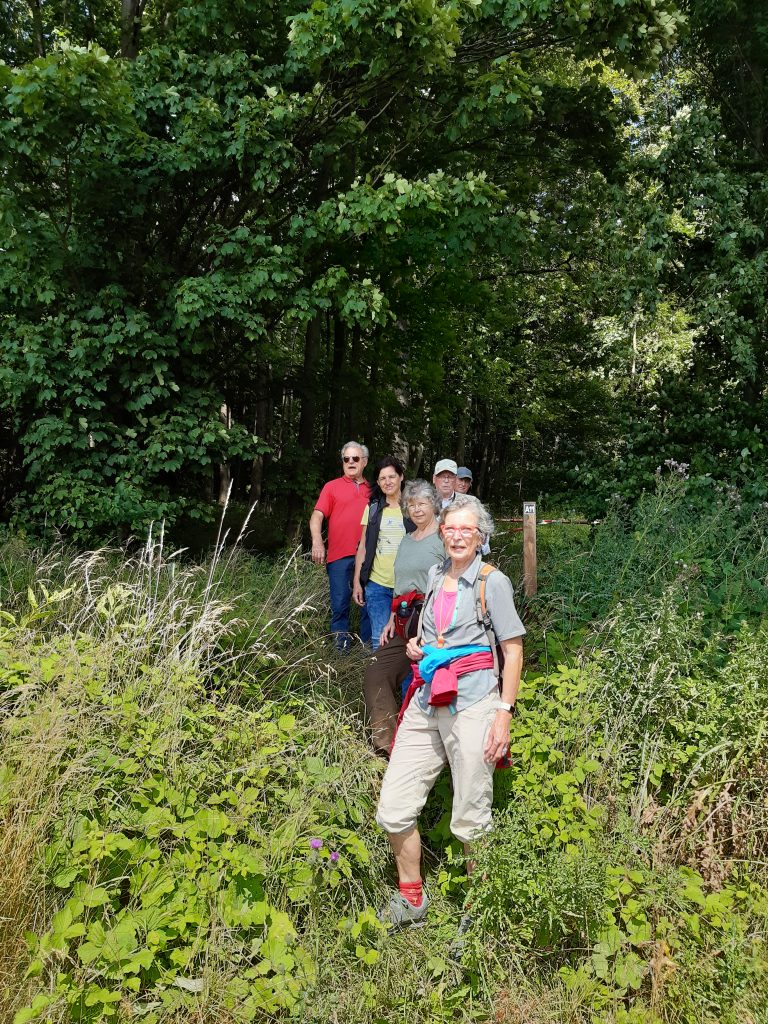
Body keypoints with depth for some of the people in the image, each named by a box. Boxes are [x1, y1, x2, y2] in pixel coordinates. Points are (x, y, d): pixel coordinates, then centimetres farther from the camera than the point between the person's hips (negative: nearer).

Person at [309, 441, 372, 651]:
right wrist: (317, 542, -17)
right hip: (339, 555, -2)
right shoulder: (332, 487, 7)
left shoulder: (372, 490, 13)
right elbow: (317, 516, -1)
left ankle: (368, 643, 18)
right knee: (340, 602, 3)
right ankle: (341, 642, 17)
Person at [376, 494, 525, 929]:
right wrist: (417, 646, 7)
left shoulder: (492, 582, -4)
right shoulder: (435, 576, 14)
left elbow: (514, 650, -4)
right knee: (393, 810, 5)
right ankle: (411, 899, 27)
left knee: (470, 820, 2)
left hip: (472, 706, -6)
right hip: (426, 704, 6)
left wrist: (505, 713, -11)